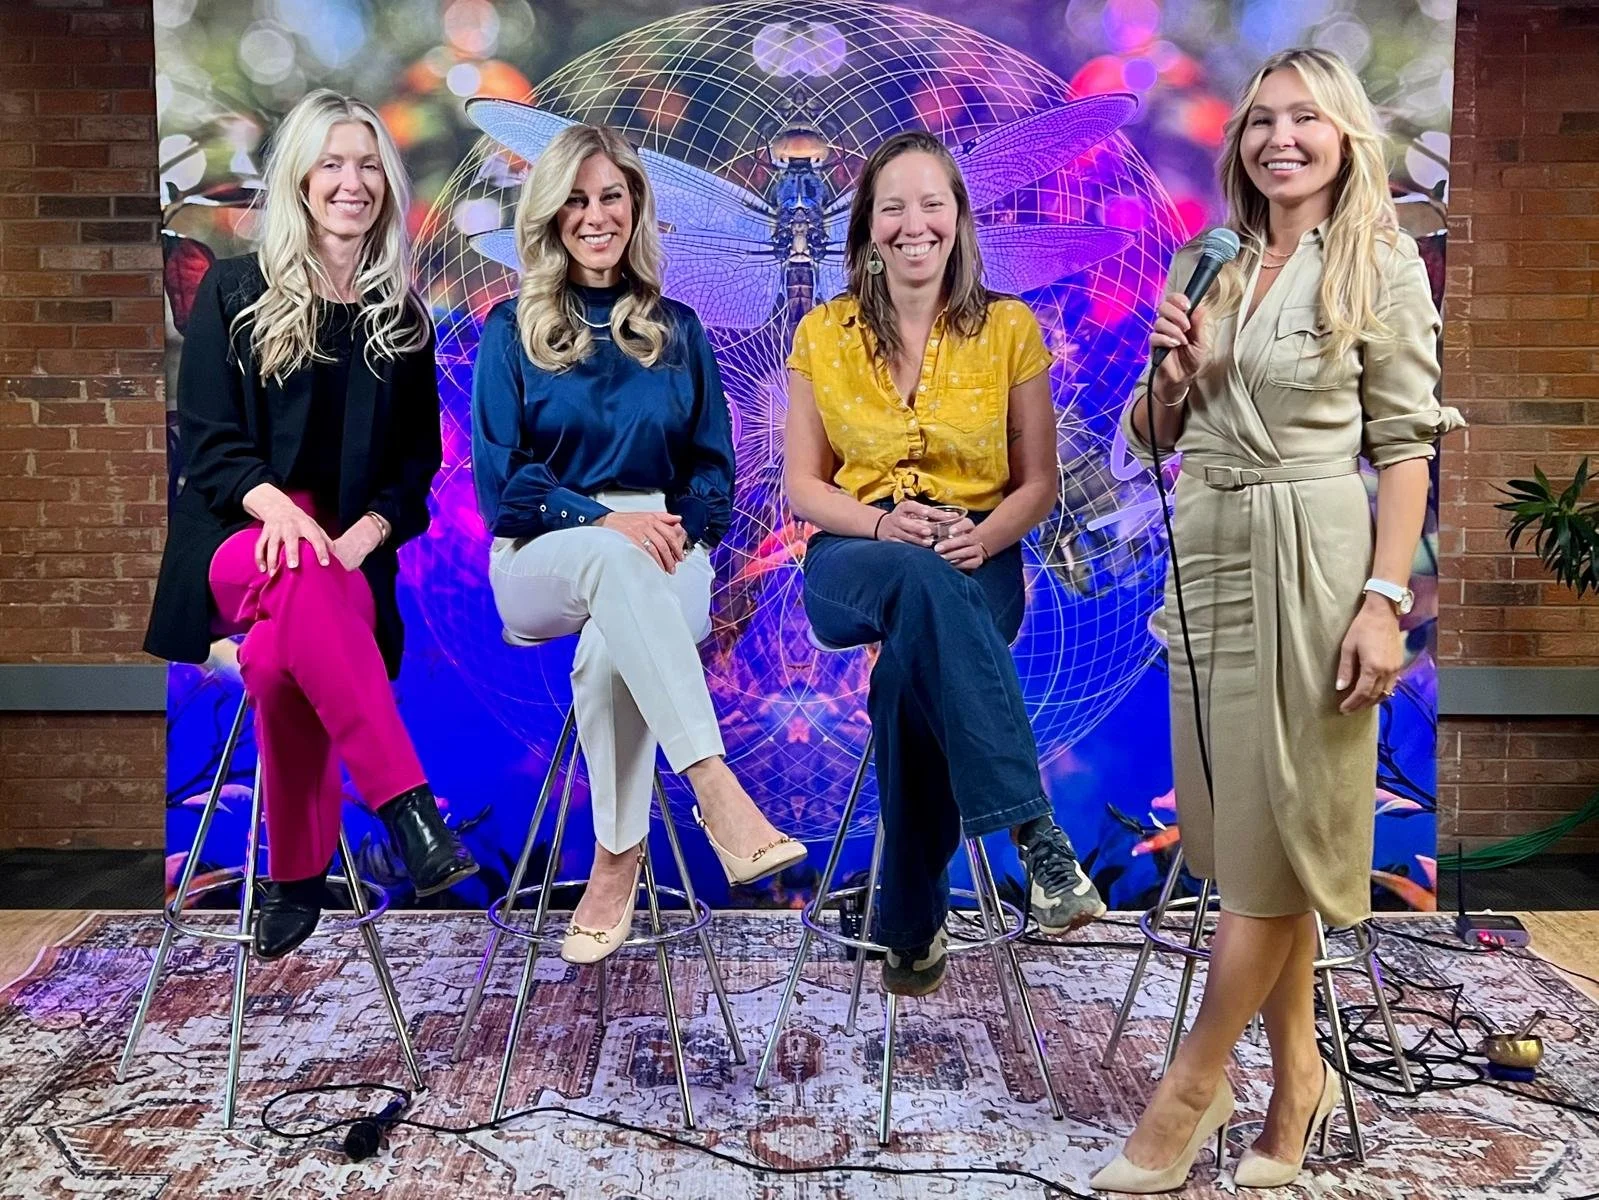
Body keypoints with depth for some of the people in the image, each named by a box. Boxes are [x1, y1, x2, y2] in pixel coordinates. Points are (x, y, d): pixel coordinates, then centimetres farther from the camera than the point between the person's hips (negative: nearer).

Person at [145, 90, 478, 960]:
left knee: (281, 659, -32)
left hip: (349, 554, 1)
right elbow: (205, 439, 0)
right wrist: (278, 507, -21)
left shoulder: (402, 316, 15)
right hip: (239, 541, -1)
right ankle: (405, 807, -41)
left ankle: (297, 880, -18)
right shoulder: (234, 293, 9)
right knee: (303, 577, -38)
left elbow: (417, 461, 10)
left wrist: (363, 534, -11)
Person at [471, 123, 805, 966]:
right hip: (546, 556, -1)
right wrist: (605, 521, -16)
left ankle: (618, 863, -24)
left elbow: (713, 467, 12)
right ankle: (715, 789, -49)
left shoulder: (677, 330, 15)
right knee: (613, 560, -39)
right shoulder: (511, 330, 8)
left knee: (611, 646, -35)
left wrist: (680, 525, -11)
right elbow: (500, 478, -1)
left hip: (661, 548, 1)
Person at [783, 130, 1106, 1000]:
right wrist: (883, 525, -14)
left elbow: (1038, 485, 7)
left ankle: (912, 924, -23)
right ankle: (1033, 829, -38)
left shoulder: (1010, 330, 6)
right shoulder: (823, 335, 7)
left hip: (975, 561, 0)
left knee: (910, 670, -36)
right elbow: (803, 486, 7)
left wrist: (982, 538, -15)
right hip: (855, 560, 0)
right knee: (920, 582, -39)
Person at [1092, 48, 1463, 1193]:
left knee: (1274, 836, 1)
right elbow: (1154, 439, 15)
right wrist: (1170, 371, -5)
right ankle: (1298, 1071, 25)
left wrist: (1384, 602, -16)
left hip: (1314, 565, -5)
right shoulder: (1205, 268, 11)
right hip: (1207, 560, 5)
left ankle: (1191, 1086, 13)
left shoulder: (1382, 267, -1)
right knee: (1244, 829, 10)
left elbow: (1405, 448, -7)